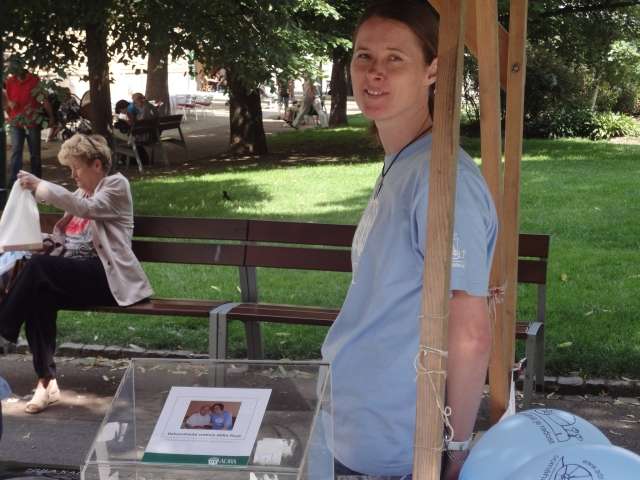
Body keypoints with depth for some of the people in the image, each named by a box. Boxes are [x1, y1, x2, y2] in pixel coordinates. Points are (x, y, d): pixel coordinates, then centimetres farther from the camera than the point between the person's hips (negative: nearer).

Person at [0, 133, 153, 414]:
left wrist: (39, 186, -18)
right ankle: (46, 380, -28)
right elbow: (66, 239, 25)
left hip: (106, 276, -7)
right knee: (40, 295, -27)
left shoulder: (116, 185, 4)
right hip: (74, 274, 7)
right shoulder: (81, 194, 26)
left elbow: (88, 208, -16)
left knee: (38, 266, -29)